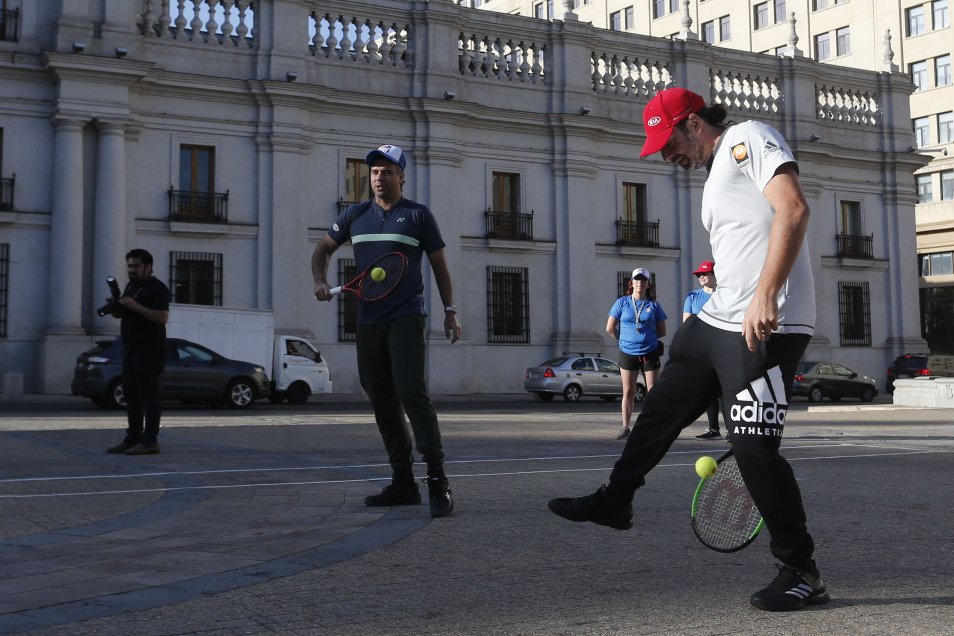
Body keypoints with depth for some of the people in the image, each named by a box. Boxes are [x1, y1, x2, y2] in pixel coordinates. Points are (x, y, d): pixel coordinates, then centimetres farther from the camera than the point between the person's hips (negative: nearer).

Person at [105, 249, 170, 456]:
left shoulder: (157, 288, -9)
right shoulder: (131, 286, 18)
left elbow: (163, 317, -20)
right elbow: (119, 314, 24)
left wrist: (135, 306, -24)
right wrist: (114, 307, 1)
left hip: (149, 351, -9)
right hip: (130, 349, 9)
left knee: (148, 395, -8)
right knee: (130, 395, 9)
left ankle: (150, 441, -7)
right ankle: (132, 438, 14)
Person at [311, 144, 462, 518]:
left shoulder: (418, 216, 5)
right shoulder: (355, 216, 14)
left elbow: (439, 266, 8)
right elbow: (323, 249, 22)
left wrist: (450, 311, 2)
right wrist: (320, 281, 3)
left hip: (406, 318, -5)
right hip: (368, 321, 5)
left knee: (411, 392, -19)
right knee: (382, 402, 6)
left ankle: (437, 480, -18)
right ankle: (403, 484, 15)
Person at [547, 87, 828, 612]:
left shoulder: (749, 138, -5)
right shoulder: (716, 173, 23)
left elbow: (793, 209, -20)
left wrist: (765, 296, -28)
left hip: (766, 327, -10)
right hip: (715, 321, 10)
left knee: (754, 449, -10)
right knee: (660, 409, 17)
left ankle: (801, 574, 5)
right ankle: (614, 502, 35)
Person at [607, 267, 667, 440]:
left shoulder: (654, 305, 3)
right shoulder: (622, 303, 2)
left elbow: (662, 331, 8)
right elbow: (610, 328, 5)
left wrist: (648, 338, 5)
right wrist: (624, 340, 10)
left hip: (649, 353, 0)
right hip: (627, 353, 0)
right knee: (628, 393, 6)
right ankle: (625, 428, 11)